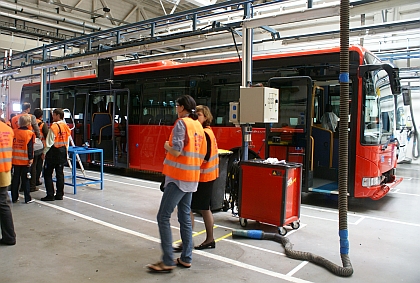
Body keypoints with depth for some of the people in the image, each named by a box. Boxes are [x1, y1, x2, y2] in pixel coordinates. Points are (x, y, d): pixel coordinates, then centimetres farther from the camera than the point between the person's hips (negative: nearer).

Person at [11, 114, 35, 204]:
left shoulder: (14, 132, 3)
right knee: (25, 179, 2)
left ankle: (14, 197, 19)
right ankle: (27, 198, 6)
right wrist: (31, 158, -11)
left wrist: (11, 157, 16)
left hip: (15, 159, 4)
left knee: (15, 179, 12)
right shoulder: (30, 133, -10)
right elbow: (30, 147, -14)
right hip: (25, 160, -4)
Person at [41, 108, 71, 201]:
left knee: (47, 173, 2)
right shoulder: (66, 127, 6)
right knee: (60, 173, 10)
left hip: (53, 152, -7)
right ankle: (60, 194, 14)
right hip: (63, 152, 7)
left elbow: (49, 142, -14)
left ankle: (50, 195, 2)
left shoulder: (54, 127, -14)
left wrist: (44, 152, -5)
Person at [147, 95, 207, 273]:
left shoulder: (182, 123, -12)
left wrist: (167, 146, -1)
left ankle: (168, 261, -2)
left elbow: (176, 151, -19)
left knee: (163, 217, -3)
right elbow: (201, 156, 15)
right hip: (191, 178, 9)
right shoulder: (199, 126, 13)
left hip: (178, 177, -9)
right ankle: (186, 258, 18)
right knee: (185, 218, 13)